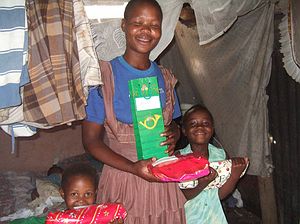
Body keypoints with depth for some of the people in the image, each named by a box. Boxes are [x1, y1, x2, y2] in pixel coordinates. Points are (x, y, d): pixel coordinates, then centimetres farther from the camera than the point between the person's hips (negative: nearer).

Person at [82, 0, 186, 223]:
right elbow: (91, 139, -10)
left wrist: (174, 135, -8)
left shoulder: (165, 77, 5)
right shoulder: (104, 75, -10)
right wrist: (133, 167, -21)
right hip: (123, 178, -4)